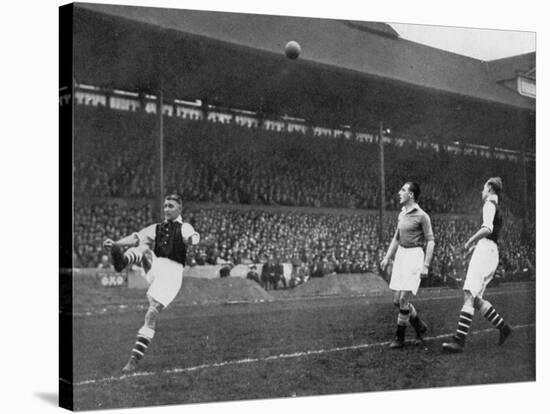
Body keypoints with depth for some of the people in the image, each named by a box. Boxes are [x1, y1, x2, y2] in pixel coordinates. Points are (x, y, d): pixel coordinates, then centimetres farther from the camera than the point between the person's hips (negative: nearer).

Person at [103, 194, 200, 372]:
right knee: (144, 247, -21)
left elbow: (192, 237, -16)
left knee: (152, 313, -15)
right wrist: (115, 244, -6)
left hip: (172, 271, -5)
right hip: (155, 266, 5)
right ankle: (121, 260, -54)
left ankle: (135, 358, -12)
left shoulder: (183, 227, 7)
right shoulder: (157, 228, 23)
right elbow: (136, 238, 11)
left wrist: (192, 239, -42)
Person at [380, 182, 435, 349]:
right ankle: (420, 326, 27)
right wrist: (387, 258, 14)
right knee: (397, 300, 6)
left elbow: (430, 241, -10)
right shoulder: (401, 214, 12)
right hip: (400, 255, 8)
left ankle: (399, 338, 1)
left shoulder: (422, 216, -10)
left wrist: (425, 265, -15)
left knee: (403, 299, -10)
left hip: (414, 256, -8)